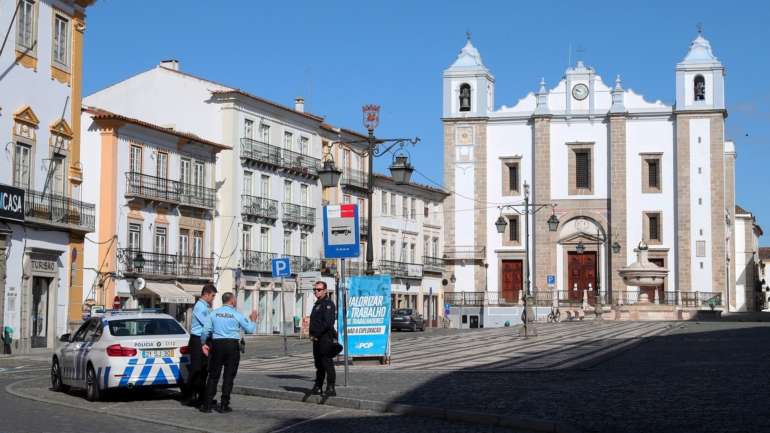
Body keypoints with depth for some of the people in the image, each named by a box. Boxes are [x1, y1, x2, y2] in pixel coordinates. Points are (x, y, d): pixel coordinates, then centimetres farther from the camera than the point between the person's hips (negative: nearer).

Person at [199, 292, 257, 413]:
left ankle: (207, 405, 4)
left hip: (217, 344, 2)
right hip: (232, 345, -2)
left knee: (213, 375, 7)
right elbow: (250, 329, 1)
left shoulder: (214, 313, 5)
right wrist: (253, 320, 20)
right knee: (229, 376, 4)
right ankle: (223, 405, 3)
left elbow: (206, 331, 4)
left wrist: (203, 344, 19)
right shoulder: (236, 314, -3)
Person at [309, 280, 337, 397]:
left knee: (327, 363, -8)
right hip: (317, 339, 10)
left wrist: (316, 334, -18)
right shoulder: (318, 304, 20)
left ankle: (331, 389, -7)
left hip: (325, 338, -10)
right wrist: (312, 334, 14)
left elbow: (327, 323, -21)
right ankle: (318, 387, 20)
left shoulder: (328, 304, -11)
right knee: (318, 364, 14)